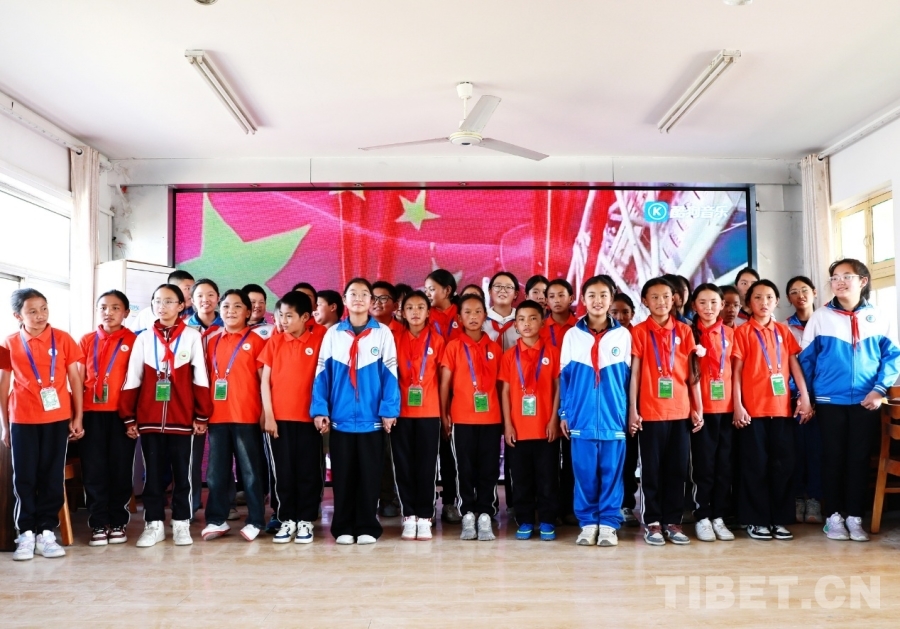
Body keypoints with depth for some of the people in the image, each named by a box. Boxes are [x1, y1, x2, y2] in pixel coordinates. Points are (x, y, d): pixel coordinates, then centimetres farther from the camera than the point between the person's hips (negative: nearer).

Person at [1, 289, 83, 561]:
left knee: (52, 477, 5)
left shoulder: (63, 340, -1)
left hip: (57, 419, 0)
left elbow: (75, 379, 3)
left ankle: (46, 532, 15)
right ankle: (26, 534, 14)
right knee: (24, 478, 5)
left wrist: (78, 417, 2)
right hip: (22, 421, 0)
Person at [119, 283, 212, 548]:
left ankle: (181, 523, 17)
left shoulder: (192, 336, -1)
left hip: (182, 419, -2)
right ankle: (153, 524, 19)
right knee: (153, 473, 9)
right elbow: (132, 381, 7)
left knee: (182, 473, 6)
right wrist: (129, 417, 3)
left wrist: (202, 416, -1)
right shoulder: (144, 338, 7)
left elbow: (200, 379, 0)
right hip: (148, 419, 2)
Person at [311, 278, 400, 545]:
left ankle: (367, 527, 16)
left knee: (370, 475, 6)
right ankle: (343, 527, 18)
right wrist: (320, 409, -5)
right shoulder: (333, 334, 6)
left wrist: (389, 410, -9)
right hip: (340, 417, 1)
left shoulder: (383, 333, 1)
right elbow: (322, 374, 3)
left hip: (372, 417, -1)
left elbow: (390, 374, -2)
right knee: (342, 475, 8)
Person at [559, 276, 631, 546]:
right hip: (581, 418, 0)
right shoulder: (572, 335, 5)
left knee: (611, 473, 5)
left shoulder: (624, 335, 5)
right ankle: (588, 523, 17)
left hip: (613, 418, 0)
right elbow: (564, 377, 7)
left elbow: (628, 378, 8)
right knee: (585, 474, 5)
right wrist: (564, 413, 4)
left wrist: (631, 413, 6)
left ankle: (609, 524, 16)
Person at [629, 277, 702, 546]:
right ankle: (652, 522, 13)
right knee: (651, 470, 4)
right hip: (650, 412, -2)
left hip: (681, 411, 3)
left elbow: (691, 373, 8)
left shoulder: (684, 331, 7)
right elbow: (634, 373, -2)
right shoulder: (639, 332, 0)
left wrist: (698, 408, 4)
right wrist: (632, 410, -6)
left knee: (677, 469, 8)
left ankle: (673, 521, 18)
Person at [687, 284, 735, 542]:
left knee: (724, 464, 7)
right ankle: (702, 518, 9)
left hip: (726, 406, 3)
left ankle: (718, 516, 16)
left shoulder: (729, 333, 9)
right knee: (703, 464, 0)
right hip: (701, 407, -3)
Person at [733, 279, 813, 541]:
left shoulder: (783, 331, 11)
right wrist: (737, 406, -8)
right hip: (753, 408, -3)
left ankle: (779, 519, 16)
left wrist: (805, 397, 1)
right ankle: (756, 520, 10)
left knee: (783, 463, 6)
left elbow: (794, 364, 10)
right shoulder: (743, 332, 1)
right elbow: (737, 371, -2)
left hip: (782, 407, 4)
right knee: (756, 464, 2)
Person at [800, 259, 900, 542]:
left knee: (860, 458, 6)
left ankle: (854, 517, 16)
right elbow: (805, 358, 1)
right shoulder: (820, 317, 0)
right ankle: (834, 516, 15)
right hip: (830, 401, -1)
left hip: (866, 401, 1)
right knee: (833, 458, 6)